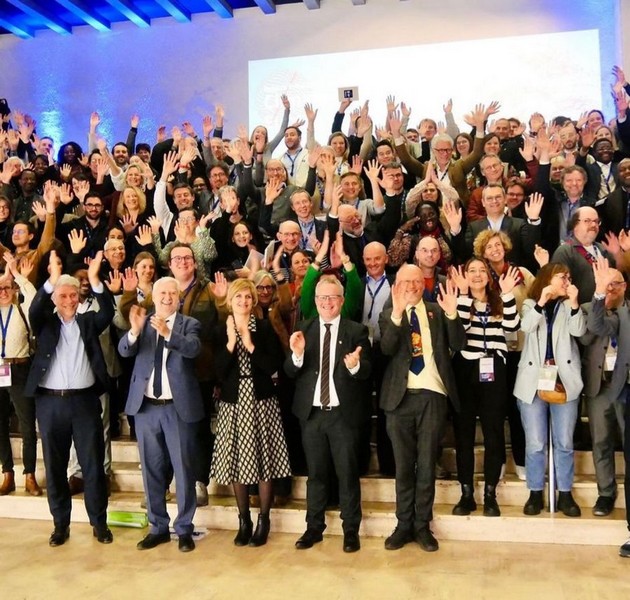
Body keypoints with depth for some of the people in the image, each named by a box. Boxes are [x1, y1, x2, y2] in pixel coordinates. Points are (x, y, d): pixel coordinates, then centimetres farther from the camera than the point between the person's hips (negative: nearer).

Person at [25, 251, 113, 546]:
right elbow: (34, 311, -14)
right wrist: (52, 280, -29)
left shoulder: (89, 322, 8)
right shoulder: (45, 323, 6)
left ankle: (99, 523, 17)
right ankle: (60, 524, 23)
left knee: (93, 464, 5)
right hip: (50, 402, 0)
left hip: (84, 400, 0)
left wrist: (94, 280, -24)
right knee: (55, 466, 9)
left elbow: (108, 313, -11)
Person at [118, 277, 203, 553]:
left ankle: (184, 529, 18)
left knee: (183, 470, 5)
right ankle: (158, 527, 26)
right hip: (146, 407, 3)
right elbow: (123, 350, -10)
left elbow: (193, 348, -21)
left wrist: (168, 332, -37)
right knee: (152, 470, 12)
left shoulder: (189, 324, 0)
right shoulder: (143, 323, 6)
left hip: (178, 408, -2)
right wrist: (134, 330, -30)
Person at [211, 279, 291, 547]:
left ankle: (263, 521, 14)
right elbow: (219, 372, -5)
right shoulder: (221, 331, 4)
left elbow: (275, 365, -8)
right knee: (236, 463, 6)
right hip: (233, 403, 2)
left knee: (264, 461, 0)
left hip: (261, 402, -2)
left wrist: (250, 345, -15)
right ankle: (244, 521, 22)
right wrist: (231, 343, -15)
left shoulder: (265, 327, 0)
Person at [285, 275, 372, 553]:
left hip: (343, 413, -2)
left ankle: (351, 530, 21)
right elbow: (291, 372, -1)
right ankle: (314, 527, 26)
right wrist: (297, 354, -21)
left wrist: (355, 365, -31)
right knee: (315, 473, 14)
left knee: (348, 473, 7)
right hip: (311, 412, 2)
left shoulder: (356, 331, -2)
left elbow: (367, 371, -9)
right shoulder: (303, 330, 4)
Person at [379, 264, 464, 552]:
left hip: (433, 395, 0)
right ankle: (404, 525, 21)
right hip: (401, 396, 0)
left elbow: (458, 344, -3)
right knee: (403, 465, 9)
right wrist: (397, 314, -25)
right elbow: (386, 348, -12)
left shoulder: (437, 311, 8)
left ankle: (422, 525, 20)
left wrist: (451, 314, -18)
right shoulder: (388, 315, 6)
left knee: (427, 464, 8)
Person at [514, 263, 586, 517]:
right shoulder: (530, 304, 7)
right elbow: (526, 327, -13)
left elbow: (579, 331, -8)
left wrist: (573, 303, -18)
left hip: (563, 380, 1)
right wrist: (541, 302, -21)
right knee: (535, 443, 2)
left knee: (564, 443, 6)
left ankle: (565, 494, 17)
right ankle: (535, 493, 14)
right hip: (533, 381, -1)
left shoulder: (569, 306, 10)